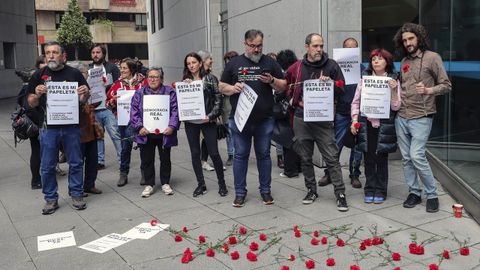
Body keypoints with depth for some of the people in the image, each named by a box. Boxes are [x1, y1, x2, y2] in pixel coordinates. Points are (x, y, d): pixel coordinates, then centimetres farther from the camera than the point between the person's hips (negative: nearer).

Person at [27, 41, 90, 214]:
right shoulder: (39, 75, 4)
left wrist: (85, 94, -13)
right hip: (48, 127, 0)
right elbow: (32, 104, 7)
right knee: (47, 166, 6)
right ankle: (51, 199, 20)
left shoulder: (74, 74, 4)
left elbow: (83, 101, 9)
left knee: (75, 163, 8)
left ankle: (76, 194, 23)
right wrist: (37, 94, -14)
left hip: (71, 126, 0)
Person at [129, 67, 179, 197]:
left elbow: (175, 111, -4)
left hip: (164, 133, -1)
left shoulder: (170, 92, 3)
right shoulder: (139, 94, 7)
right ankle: (149, 185, 21)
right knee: (147, 160, 7)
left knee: (165, 159, 10)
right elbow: (134, 112, 0)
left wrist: (172, 126, -15)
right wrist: (139, 127, -12)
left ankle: (165, 183, 25)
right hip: (146, 134, 1)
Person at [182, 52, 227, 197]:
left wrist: (211, 116, -13)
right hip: (190, 122, 4)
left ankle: (222, 183, 12)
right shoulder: (185, 81, 10)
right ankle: (201, 184, 19)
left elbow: (218, 99, -3)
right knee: (195, 153, 7)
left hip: (207, 121, -3)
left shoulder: (210, 79, 1)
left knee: (214, 153, -4)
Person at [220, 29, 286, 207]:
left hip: (264, 120, 0)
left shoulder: (270, 63, 8)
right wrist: (233, 88, -12)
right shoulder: (234, 63, 8)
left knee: (264, 155, 9)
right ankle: (240, 192, 16)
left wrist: (272, 81, -12)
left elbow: (283, 86, 8)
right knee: (240, 155, 6)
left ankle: (265, 190, 21)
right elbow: (222, 87, 9)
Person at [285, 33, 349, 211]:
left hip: (323, 119, -2)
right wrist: (295, 101, 8)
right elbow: (286, 86, 20)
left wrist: (329, 83, -15)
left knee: (332, 158, -4)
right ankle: (311, 190, 25)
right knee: (305, 158, 10)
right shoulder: (296, 67, 6)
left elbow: (341, 89, 2)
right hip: (301, 119, 3)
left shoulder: (331, 66, 1)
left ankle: (340, 194, 3)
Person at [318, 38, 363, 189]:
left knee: (357, 146, 7)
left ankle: (354, 175, 19)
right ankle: (329, 173, 14)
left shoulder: (362, 68, 6)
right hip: (341, 112, -1)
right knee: (336, 145, 2)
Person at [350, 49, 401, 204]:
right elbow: (356, 102, 10)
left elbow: (395, 106, -2)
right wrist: (354, 120, -1)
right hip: (367, 124, 2)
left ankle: (380, 191, 16)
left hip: (384, 125, -1)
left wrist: (394, 90, -16)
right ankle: (370, 190, 17)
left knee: (381, 159, 4)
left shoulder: (393, 81, 3)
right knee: (368, 158, 6)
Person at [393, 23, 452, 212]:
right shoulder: (404, 62, 15)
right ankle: (414, 192, 20)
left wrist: (428, 91, -21)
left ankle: (432, 195, 3)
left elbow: (446, 85, -5)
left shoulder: (432, 58, -3)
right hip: (401, 117, 6)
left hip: (421, 117, -6)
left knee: (417, 156, -13)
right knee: (406, 158, 7)